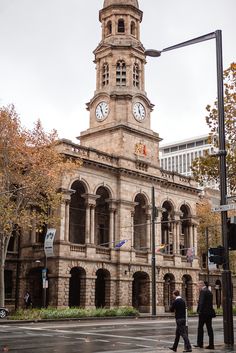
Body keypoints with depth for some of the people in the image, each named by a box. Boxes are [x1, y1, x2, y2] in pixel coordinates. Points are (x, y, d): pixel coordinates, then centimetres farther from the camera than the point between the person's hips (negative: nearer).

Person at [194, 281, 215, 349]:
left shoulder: (203, 291, -12)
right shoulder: (209, 292, 16)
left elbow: (201, 302, -19)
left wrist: (200, 311, -14)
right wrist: (210, 311, 16)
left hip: (203, 313, -8)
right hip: (210, 312, 8)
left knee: (200, 328, 2)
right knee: (209, 328, 6)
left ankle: (200, 343, 6)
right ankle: (211, 344, 5)